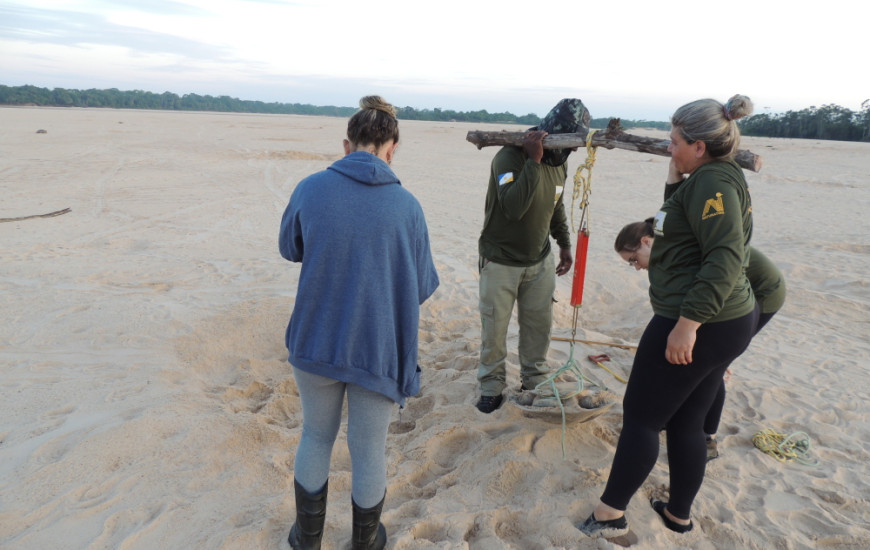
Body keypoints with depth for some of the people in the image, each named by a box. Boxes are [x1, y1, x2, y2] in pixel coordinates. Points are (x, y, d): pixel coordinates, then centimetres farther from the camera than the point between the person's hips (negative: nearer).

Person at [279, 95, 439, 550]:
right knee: (368, 451, 17)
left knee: (316, 438, 23)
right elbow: (422, 287, -2)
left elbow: (289, 248, 9)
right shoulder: (406, 205, -10)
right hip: (379, 349, -1)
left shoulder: (310, 189, -9)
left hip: (315, 342, 1)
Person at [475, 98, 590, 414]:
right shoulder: (510, 156, -21)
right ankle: (492, 386, 22)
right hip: (501, 262, -6)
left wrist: (564, 244, 17)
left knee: (539, 323, 12)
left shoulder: (559, 163, 2)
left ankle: (535, 380, 31)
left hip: (540, 261, 6)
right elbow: (513, 207, -37)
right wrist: (534, 160, -36)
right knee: (495, 329, 4)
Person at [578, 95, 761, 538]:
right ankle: (678, 514, 34)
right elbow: (681, 226, 20)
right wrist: (673, 181, 10)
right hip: (728, 323, 10)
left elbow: (725, 259, -26)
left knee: (640, 416, 3)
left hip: (695, 327, -10)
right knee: (686, 422, 19)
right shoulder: (720, 177, 14)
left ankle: (610, 514, 17)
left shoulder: (712, 181, -17)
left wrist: (687, 323, -28)